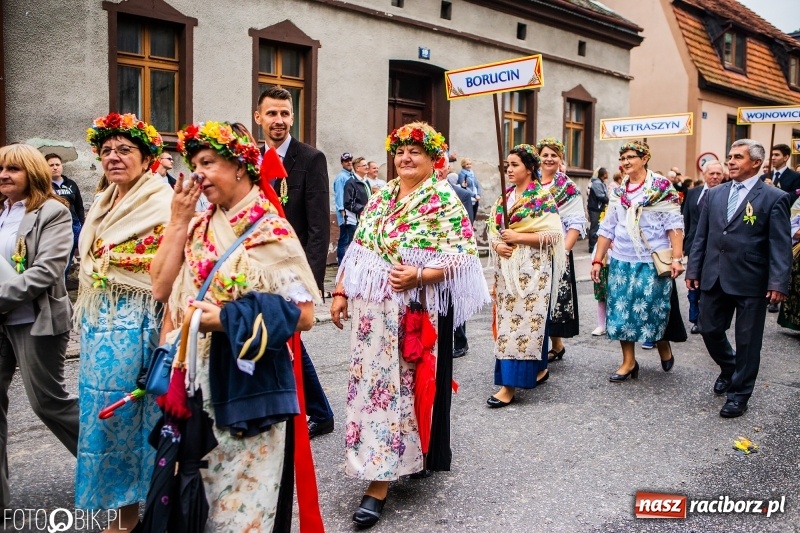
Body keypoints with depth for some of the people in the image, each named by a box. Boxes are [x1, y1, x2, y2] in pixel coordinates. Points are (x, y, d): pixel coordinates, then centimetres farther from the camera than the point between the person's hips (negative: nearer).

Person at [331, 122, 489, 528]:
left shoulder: (444, 200, -5)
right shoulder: (379, 198, 13)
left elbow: (464, 256, -13)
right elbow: (357, 251, 14)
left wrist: (419, 275, -24)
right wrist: (341, 292, 8)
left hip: (417, 312, -6)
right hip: (373, 311, 6)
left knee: (409, 384, 0)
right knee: (374, 382, 9)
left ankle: (380, 481, 9)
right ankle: (380, 472, 23)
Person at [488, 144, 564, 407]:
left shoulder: (543, 197, -6)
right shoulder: (504, 196, 13)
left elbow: (552, 234, -13)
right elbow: (493, 228, 13)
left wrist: (517, 237, -16)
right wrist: (497, 244, -8)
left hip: (532, 269, -7)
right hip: (506, 268, 7)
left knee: (524, 320, -6)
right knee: (507, 319, 9)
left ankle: (510, 384, -5)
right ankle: (538, 368, 27)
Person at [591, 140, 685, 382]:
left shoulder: (662, 186, -3)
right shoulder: (618, 192, 10)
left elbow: (674, 224, -8)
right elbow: (607, 229, 11)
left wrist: (677, 258, -16)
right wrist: (597, 260, 7)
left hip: (653, 261, -4)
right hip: (622, 261, 4)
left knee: (652, 309, 2)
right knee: (622, 309, 4)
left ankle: (663, 347, 32)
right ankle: (628, 362, 16)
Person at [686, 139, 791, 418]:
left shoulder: (774, 198, -5)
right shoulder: (715, 194, 10)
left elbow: (781, 245, -9)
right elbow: (701, 236, 11)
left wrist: (778, 282, -16)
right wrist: (693, 270, 7)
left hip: (751, 282, -5)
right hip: (714, 278, 5)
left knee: (747, 340, 6)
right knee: (709, 330, 14)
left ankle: (739, 394, 21)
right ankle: (728, 368, 42)